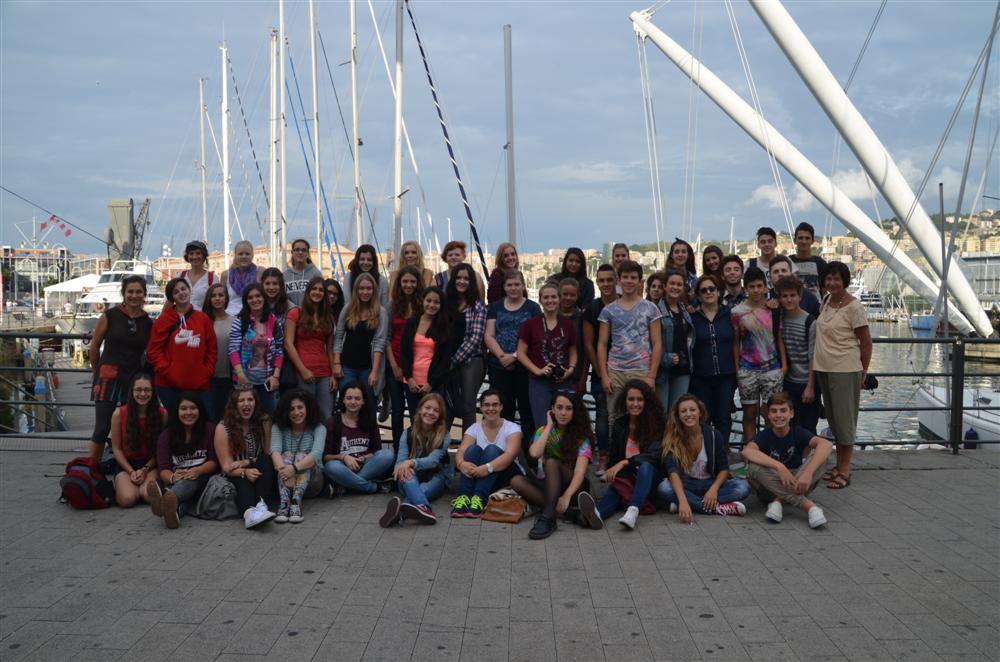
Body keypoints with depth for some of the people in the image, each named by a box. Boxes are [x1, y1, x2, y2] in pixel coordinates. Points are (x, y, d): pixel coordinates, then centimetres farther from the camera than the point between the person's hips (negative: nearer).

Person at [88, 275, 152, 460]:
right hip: (108, 379, -3)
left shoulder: (148, 323, 6)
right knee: (102, 428, -5)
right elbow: (94, 346, 6)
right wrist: (96, 373, 13)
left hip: (134, 380, 3)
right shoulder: (110, 316, -2)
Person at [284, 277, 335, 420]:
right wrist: (303, 370, -10)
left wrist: (333, 374, 6)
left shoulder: (328, 317, 18)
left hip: (325, 374, 4)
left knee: (327, 417, -3)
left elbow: (330, 348, 15)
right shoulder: (295, 314, 3)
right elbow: (288, 344, -4)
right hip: (304, 373, -4)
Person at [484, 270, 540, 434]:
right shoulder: (495, 307, 12)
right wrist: (502, 356, -11)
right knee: (502, 410, 5)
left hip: (524, 366, -2)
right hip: (498, 366, 2)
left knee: (527, 408, 0)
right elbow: (488, 336, 5)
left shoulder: (533, 308, 4)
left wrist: (515, 356, -16)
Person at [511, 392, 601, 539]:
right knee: (516, 481, -24)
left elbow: (580, 470, -22)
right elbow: (534, 453, -20)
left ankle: (547, 517, -47)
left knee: (551, 462, -31)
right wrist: (549, 426, -10)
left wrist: (567, 496, -40)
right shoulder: (543, 431, 2)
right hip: (550, 484, 4)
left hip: (574, 485, -4)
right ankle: (571, 512, -35)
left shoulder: (582, 436, -8)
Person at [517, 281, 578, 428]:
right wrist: (537, 370, -10)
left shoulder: (567, 324, 9)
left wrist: (571, 368, -2)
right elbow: (521, 353, 1)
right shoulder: (530, 324, 1)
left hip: (564, 382, 3)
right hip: (539, 382, -2)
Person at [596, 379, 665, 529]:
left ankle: (633, 511, -61)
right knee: (614, 489, -33)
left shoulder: (656, 424, -2)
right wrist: (611, 475, -10)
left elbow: (655, 455, -15)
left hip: (649, 477, -2)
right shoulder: (619, 424, 11)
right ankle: (596, 513, -67)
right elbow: (613, 456, 13)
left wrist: (624, 463, -25)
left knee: (645, 466, -37)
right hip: (626, 477, 2)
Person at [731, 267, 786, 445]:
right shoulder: (737, 312, 0)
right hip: (748, 370, -1)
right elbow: (736, 342, 4)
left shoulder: (773, 310, 5)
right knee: (750, 414, 5)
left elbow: (779, 339, 9)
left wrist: (784, 364, 3)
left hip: (772, 368, 1)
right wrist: (737, 368, 0)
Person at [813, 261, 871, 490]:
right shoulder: (826, 300, 8)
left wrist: (863, 371, -3)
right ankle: (839, 465, 24)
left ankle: (844, 470, 5)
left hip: (845, 370, -7)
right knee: (833, 418, 14)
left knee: (844, 418, -2)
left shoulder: (853, 307, -13)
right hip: (823, 369, 7)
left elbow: (866, 342, -8)